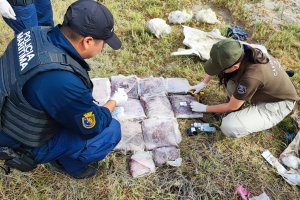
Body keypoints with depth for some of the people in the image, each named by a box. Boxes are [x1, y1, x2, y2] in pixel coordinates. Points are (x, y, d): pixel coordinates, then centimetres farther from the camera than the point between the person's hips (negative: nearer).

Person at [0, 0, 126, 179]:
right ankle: (73, 165, 17)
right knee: (111, 130, -8)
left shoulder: (39, 33, -13)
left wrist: (85, 100, 7)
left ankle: (63, 153, 23)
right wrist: (114, 101, -3)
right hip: (26, 145, -8)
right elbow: (93, 126, -20)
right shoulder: (63, 81, -38)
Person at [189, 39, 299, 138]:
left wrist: (205, 108, -9)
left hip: (278, 103, -7)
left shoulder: (251, 77, -40)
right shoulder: (243, 52, -20)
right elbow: (215, 64, 4)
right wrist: (203, 83, 3)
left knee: (229, 127, -24)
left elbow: (232, 107, -21)